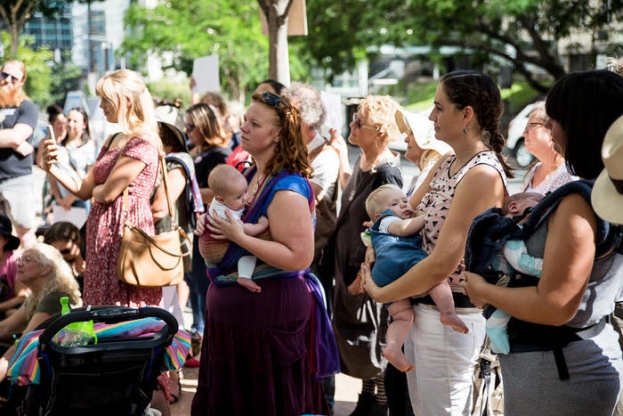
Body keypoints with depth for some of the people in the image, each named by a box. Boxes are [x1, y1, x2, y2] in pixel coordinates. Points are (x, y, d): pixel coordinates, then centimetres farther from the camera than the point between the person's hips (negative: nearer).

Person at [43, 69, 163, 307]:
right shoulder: (112, 141, 16)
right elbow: (83, 190, 16)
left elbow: (107, 193, -18)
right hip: (102, 235, 9)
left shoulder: (142, 143, -14)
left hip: (126, 232, -9)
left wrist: (96, 189, 5)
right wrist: (52, 167, 4)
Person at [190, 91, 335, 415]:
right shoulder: (251, 176, 8)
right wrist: (215, 234, 1)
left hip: (270, 309, -9)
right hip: (233, 307, 9)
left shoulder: (287, 190, -20)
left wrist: (238, 236, -25)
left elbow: (299, 257, -26)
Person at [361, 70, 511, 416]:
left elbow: (442, 263, -24)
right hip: (420, 307, 9)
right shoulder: (446, 165, 9)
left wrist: (380, 294, -13)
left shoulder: (483, 175, -21)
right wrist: (372, 266, -5)